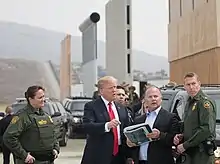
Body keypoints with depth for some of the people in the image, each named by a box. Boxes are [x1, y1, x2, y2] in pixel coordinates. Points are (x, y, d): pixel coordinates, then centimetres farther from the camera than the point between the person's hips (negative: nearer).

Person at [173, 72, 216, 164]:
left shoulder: (205, 102, -11)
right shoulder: (189, 102, 18)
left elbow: (207, 129, -21)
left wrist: (185, 145, -17)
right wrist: (181, 136, 4)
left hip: (202, 153, -9)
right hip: (190, 153, 9)